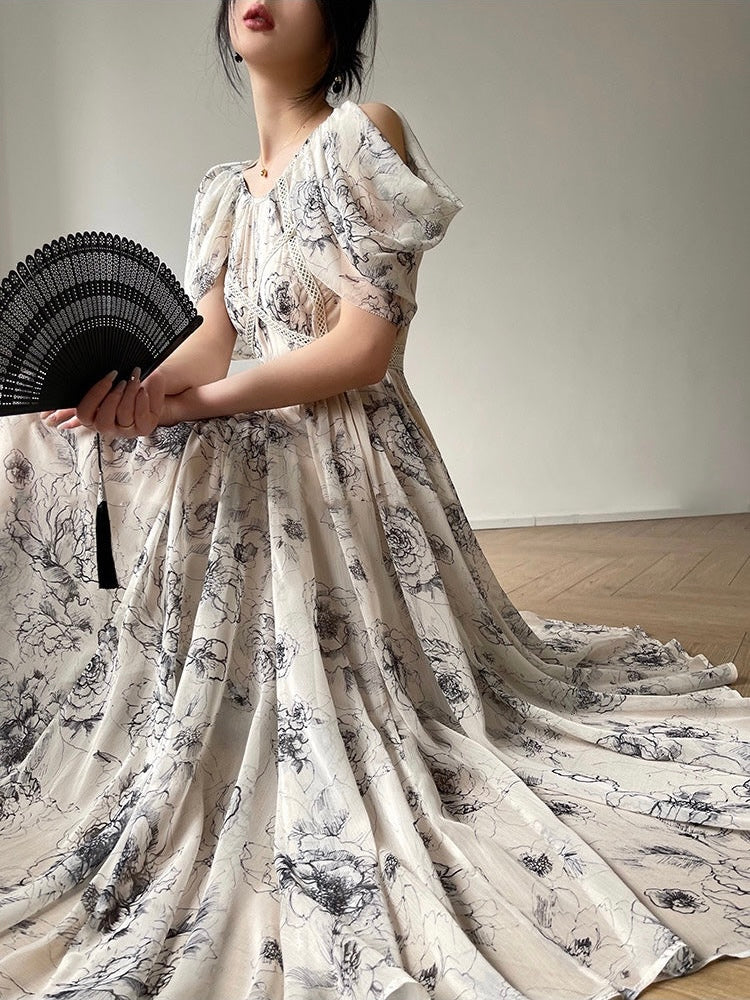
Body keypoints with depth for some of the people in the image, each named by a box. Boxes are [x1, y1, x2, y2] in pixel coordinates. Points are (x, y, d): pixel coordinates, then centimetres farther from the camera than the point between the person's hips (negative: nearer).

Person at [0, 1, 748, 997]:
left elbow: (367, 346, -18)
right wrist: (132, 390, -15)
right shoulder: (227, 189, 14)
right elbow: (214, 337, 7)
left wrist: (205, 403, -22)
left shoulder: (364, 136, -10)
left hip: (351, 462, -8)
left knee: (346, 688, 0)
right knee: (251, 684, 21)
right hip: (250, 470, 8)